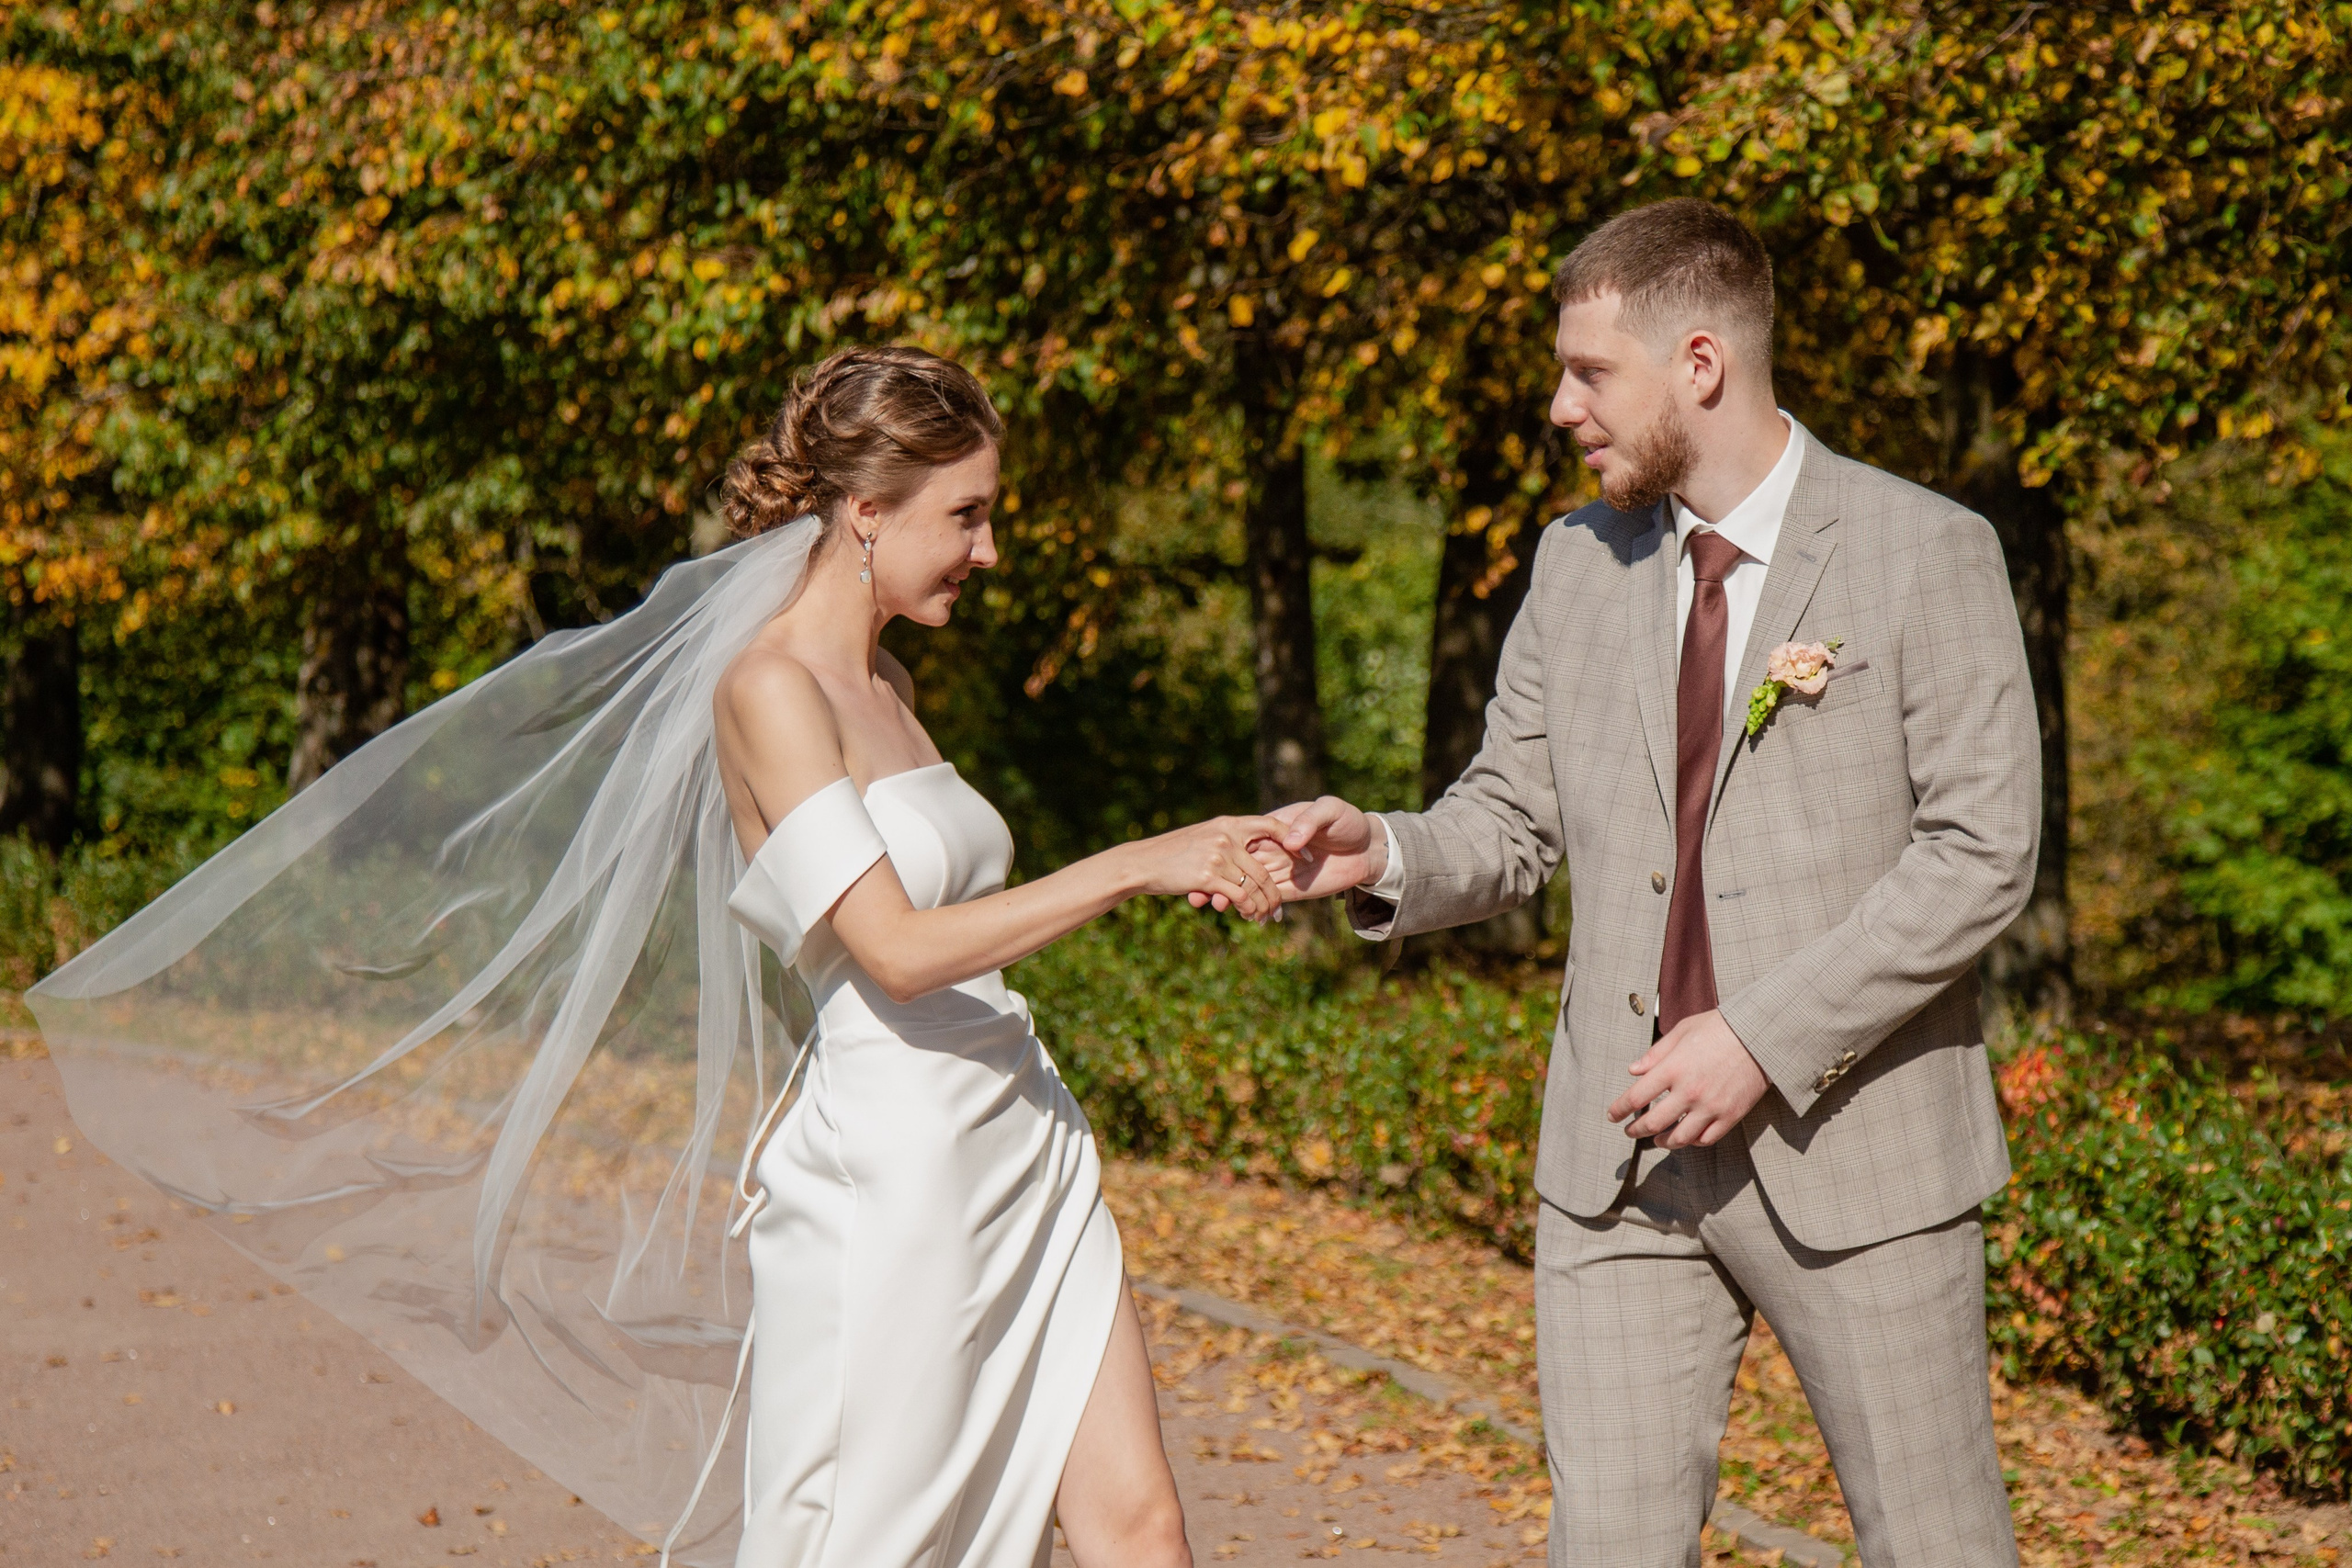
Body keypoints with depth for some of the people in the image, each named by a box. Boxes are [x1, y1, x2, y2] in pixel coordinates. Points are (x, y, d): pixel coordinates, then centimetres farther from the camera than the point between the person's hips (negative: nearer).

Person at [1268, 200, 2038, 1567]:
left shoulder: (1927, 555, -6)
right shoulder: (1580, 564, 9)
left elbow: (1982, 852, -11)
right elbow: (1513, 818, 13)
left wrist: (1764, 1038, -18)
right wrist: (1386, 858, -11)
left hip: (1852, 1142, -4)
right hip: (1622, 1152, 4)